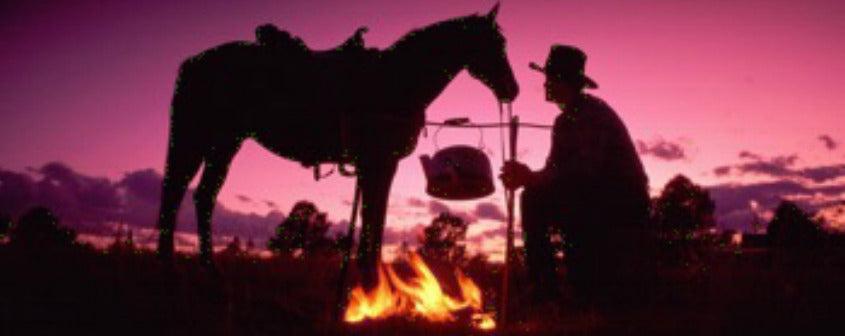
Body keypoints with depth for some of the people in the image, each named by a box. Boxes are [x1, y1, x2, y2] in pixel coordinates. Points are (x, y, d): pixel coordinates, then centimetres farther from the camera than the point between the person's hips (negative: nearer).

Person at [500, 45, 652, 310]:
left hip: (624, 203, -9)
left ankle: (602, 294, -7)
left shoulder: (594, 114, -19)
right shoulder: (564, 121, 10)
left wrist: (532, 177, -33)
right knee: (533, 199, -3)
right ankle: (544, 289, -1)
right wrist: (526, 178, -16)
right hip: (594, 199, 9)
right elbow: (555, 170, 5)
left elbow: (585, 169, -32)